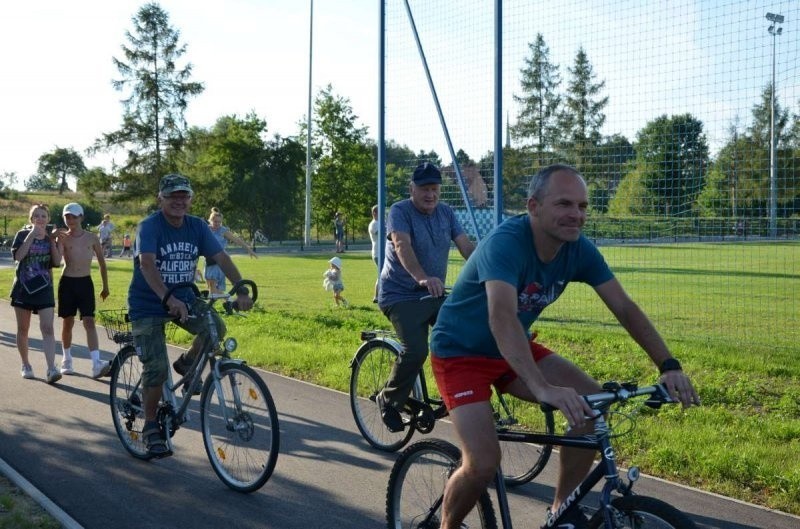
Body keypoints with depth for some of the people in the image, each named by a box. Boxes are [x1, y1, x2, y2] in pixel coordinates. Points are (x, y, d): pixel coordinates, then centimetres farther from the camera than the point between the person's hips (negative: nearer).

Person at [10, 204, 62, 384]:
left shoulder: (50, 238, 7)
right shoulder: (23, 234, 0)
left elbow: (57, 262, -3)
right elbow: (17, 256, -17)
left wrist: (52, 241, -11)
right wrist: (31, 235, -19)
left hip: (44, 288, 1)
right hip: (23, 287, -1)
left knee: (47, 328, -11)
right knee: (23, 329, 10)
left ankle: (51, 369, -18)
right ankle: (25, 365, 26)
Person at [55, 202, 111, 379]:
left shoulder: (92, 238, 2)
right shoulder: (62, 237, -1)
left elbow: (101, 262, 12)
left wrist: (105, 286, 14)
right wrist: (58, 241, -30)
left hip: (85, 283, 0)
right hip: (67, 283, 0)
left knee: (89, 322, -10)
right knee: (67, 323, 10)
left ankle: (96, 364, -19)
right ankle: (67, 360, 27)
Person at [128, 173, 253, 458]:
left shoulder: (198, 227, -4)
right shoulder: (149, 226, -19)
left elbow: (221, 257, -12)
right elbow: (147, 264, -34)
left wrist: (242, 290, -28)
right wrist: (168, 299, -49)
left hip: (183, 298, 4)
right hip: (147, 304, -4)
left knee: (215, 328, -23)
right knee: (157, 369, -9)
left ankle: (187, 364, 8)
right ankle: (150, 428, 13)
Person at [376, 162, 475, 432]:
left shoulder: (446, 213, 7)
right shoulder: (400, 211, -11)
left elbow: (465, 245, -4)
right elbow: (402, 245, -29)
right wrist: (422, 278, -47)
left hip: (434, 295, 6)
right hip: (401, 295, -6)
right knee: (416, 350, -25)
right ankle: (389, 401, 0)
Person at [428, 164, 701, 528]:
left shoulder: (579, 250, -11)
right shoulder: (506, 243, -31)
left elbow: (625, 308, -9)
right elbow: (502, 317, -46)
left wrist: (668, 366, -22)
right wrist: (542, 388, -57)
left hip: (513, 349, 7)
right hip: (460, 353, -6)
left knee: (592, 403, -11)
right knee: (484, 463, -20)